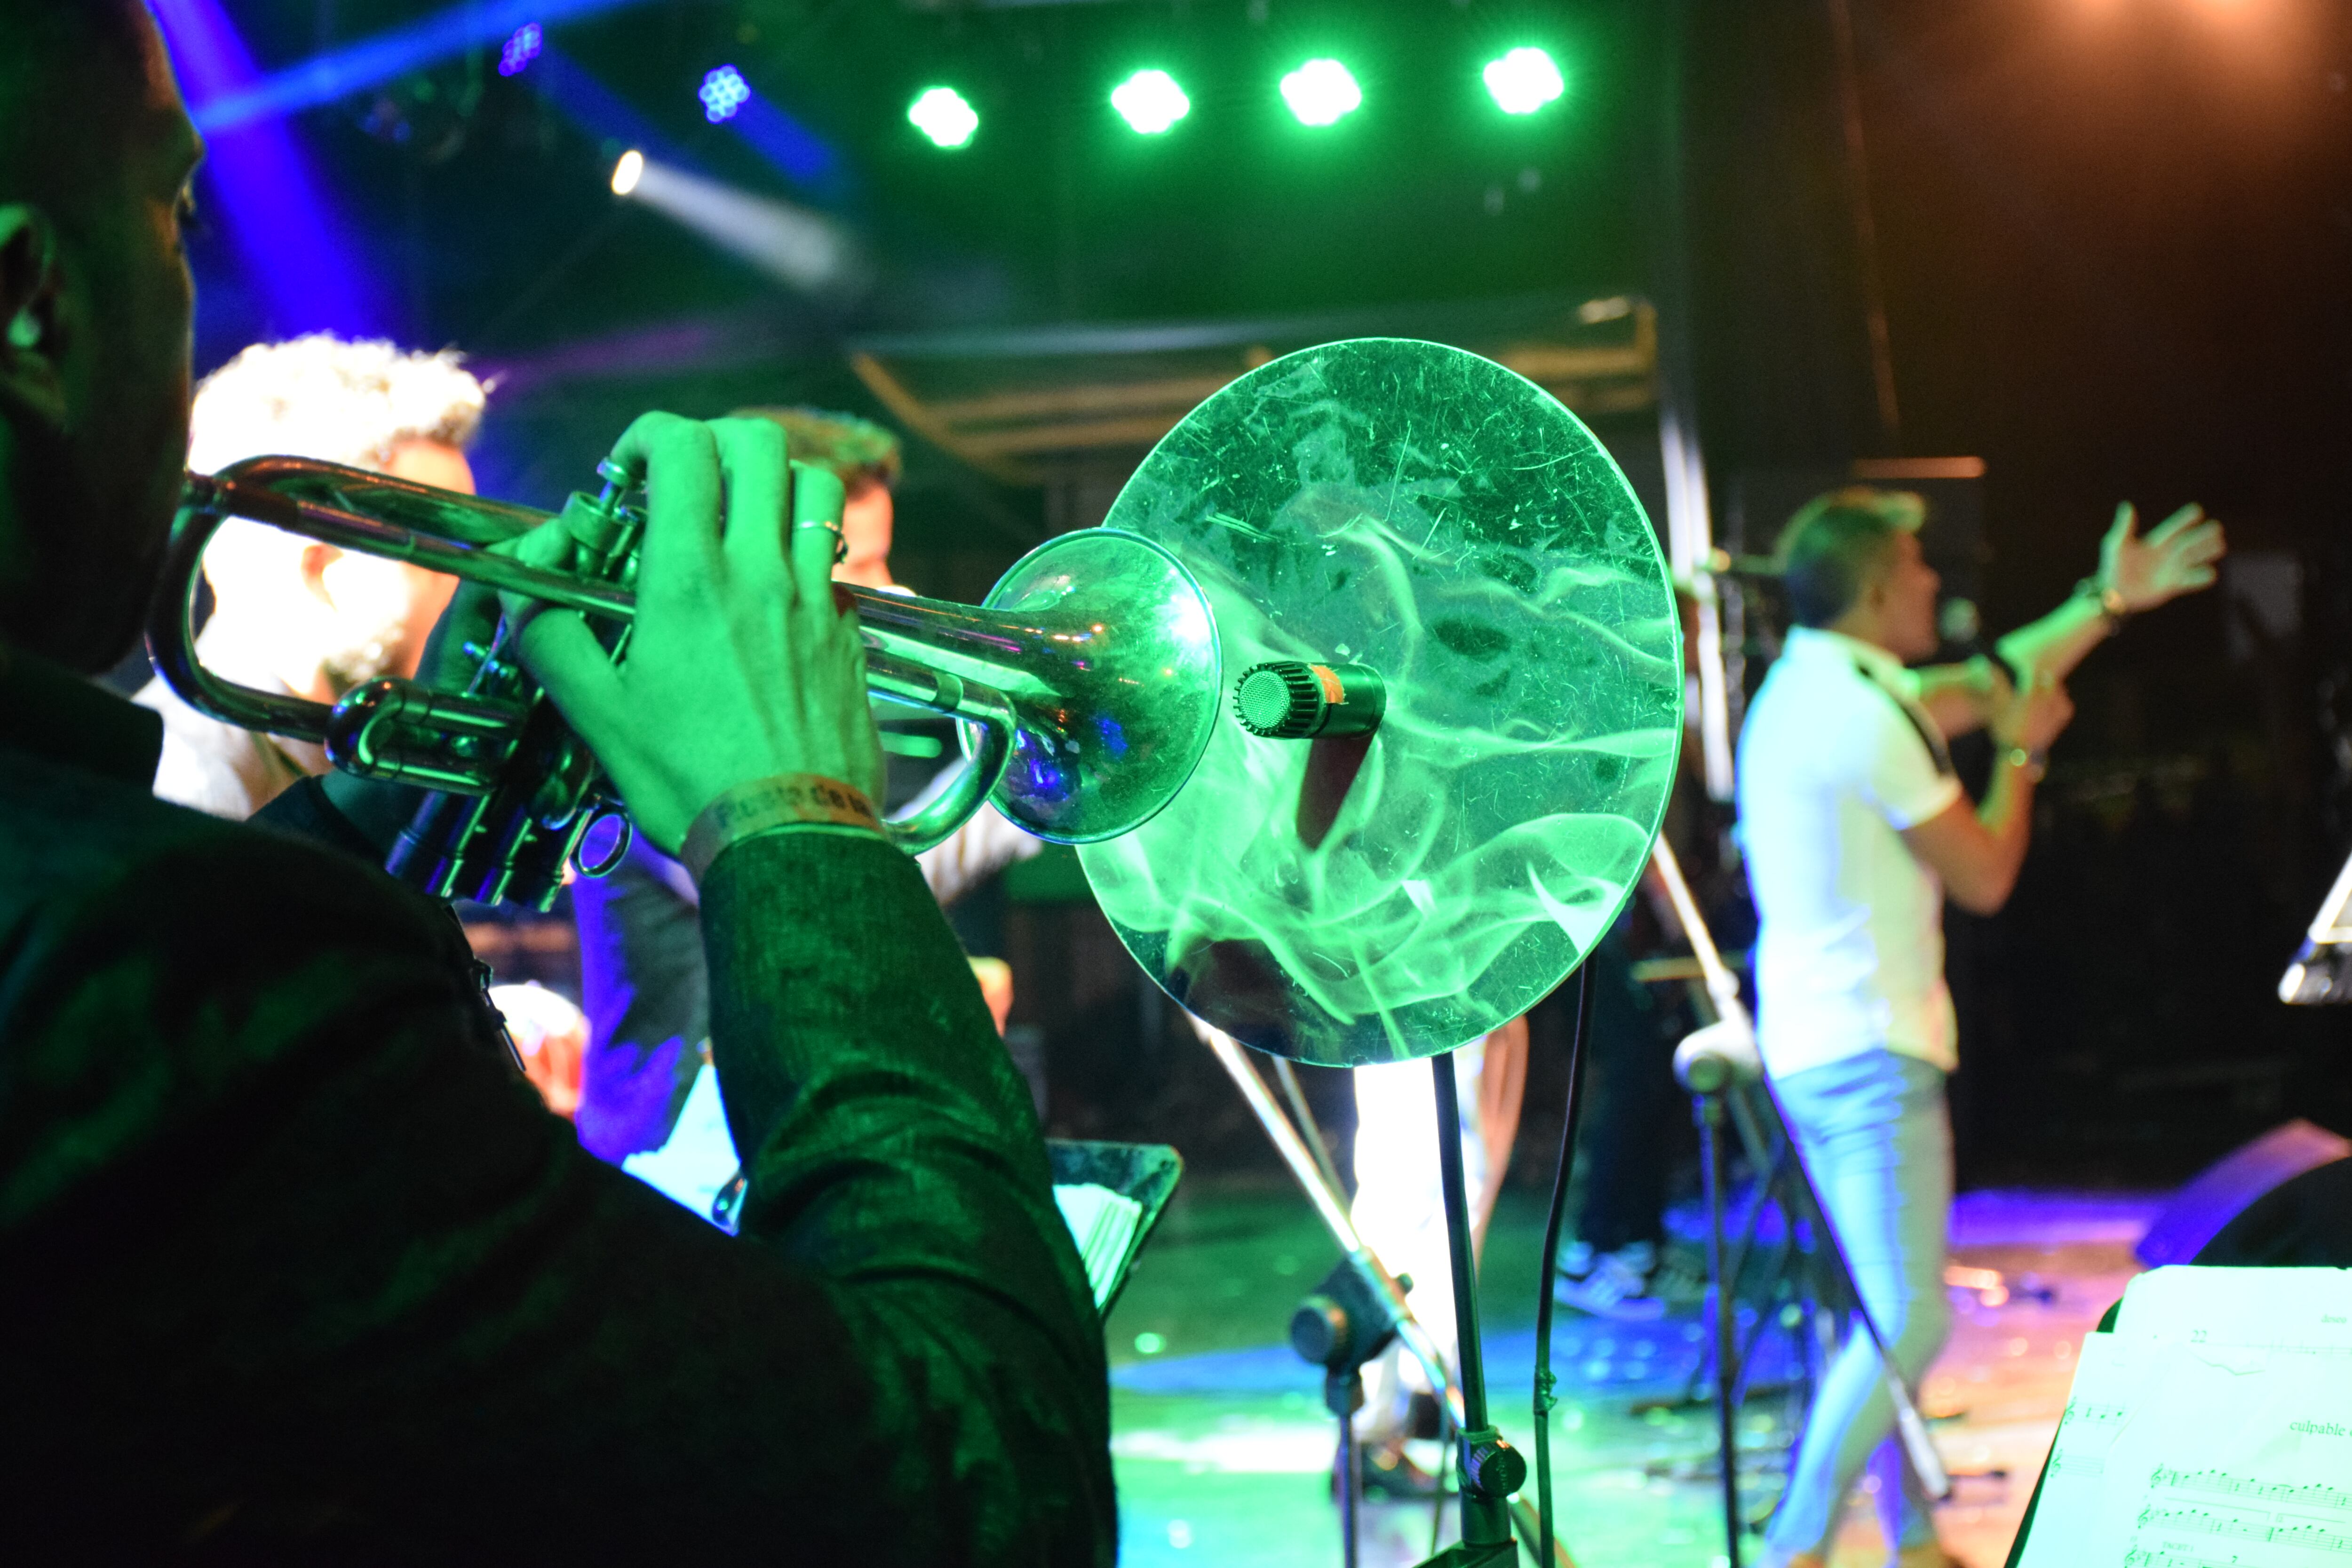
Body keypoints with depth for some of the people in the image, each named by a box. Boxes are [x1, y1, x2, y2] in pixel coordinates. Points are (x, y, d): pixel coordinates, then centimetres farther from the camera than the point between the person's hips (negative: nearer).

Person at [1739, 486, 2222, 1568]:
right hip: (1867, 1051, -11)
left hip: (1815, 1048, 11)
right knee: (1907, 1320, -13)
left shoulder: (1810, 688, 13)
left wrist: (2107, 605, 28)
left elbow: (1972, 691, 25)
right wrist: (2022, 753, 4)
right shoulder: (1863, 715, -18)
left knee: (1892, 1314, 16)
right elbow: (1986, 878, -12)